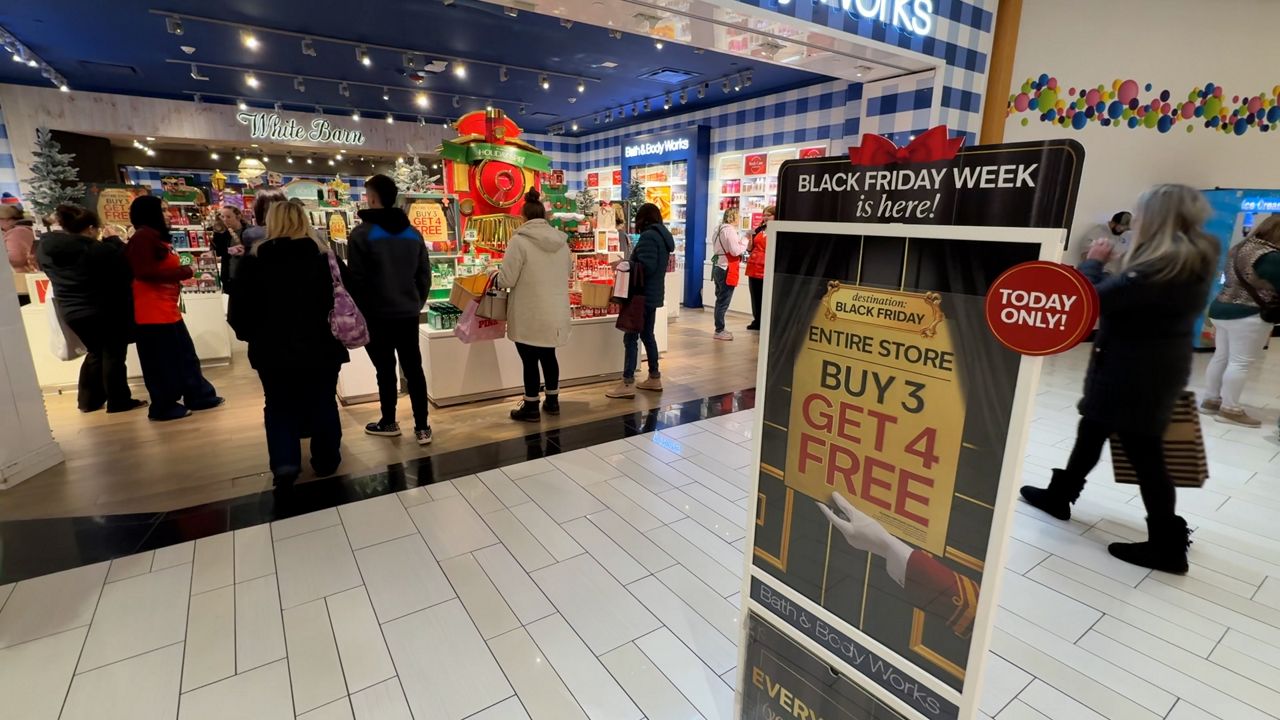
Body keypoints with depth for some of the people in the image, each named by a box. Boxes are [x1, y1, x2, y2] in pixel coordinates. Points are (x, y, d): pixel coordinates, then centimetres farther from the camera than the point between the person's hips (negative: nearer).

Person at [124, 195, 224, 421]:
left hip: (167, 309, 10)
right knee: (161, 361, -1)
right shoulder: (142, 238, -12)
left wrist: (181, 270, 6)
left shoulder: (156, 237, 20)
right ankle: (163, 407, 9)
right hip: (153, 311, -10)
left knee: (184, 354, 15)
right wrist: (183, 272, -14)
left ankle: (198, 395, 23)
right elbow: (145, 271, -21)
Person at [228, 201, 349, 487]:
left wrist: (251, 335, 13)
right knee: (322, 403, 12)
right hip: (321, 346, 0)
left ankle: (284, 462, 3)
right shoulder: (324, 255, -2)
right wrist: (337, 331, 12)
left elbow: (238, 308, -4)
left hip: (273, 348, 0)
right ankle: (326, 459, 20)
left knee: (279, 406, 14)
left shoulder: (256, 258, -3)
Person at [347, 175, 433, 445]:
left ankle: (389, 423, 21)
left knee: (385, 370, 7)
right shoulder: (413, 233, 6)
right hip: (408, 314, 4)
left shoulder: (362, 233, -10)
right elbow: (424, 275, 8)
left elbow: (356, 280, -11)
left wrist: (358, 313, 0)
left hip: (377, 315, -4)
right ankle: (422, 427, 8)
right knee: (414, 368, 6)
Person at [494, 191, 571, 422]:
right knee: (548, 355, 19)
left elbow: (507, 279, -14)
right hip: (555, 313, 6)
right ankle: (552, 401, 30)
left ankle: (531, 407, 16)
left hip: (529, 315, -5)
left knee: (530, 360, 5)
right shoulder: (562, 241, 3)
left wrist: (494, 278, 8)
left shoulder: (520, 240, -14)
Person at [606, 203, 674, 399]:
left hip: (643, 295, -10)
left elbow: (646, 266, -24)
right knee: (647, 335, 17)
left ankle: (627, 384, -6)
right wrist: (629, 264, 12)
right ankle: (654, 378, 23)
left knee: (631, 338, -7)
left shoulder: (648, 236, -15)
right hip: (653, 294, 10)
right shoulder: (663, 235, 14)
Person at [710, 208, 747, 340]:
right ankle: (719, 331, 0)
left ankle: (719, 329, 22)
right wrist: (745, 241, -6)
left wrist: (740, 241, 12)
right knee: (723, 302, -5)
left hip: (718, 268, 10)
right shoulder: (730, 230, -15)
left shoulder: (720, 229, 15)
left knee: (720, 300, 15)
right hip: (726, 270, -10)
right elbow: (735, 251, -19)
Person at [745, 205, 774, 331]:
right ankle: (757, 321, 22)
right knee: (755, 296, 11)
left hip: (766, 269, -6)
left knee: (765, 297, -1)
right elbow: (749, 249, 13)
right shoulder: (759, 230, 12)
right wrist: (750, 238, -3)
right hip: (754, 267, 6)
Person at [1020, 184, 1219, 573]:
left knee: (1144, 454, 1)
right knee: (1092, 430, 20)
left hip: (1135, 371, -10)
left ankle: (1167, 547, 13)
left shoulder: (1162, 266, -24)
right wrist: (1106, 269, 0)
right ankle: (1059, 495, 35)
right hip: (1154, 366, 10)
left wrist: (1093, 262, -8)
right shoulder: (1191, 260, 7)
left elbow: (1094, 299, -23)